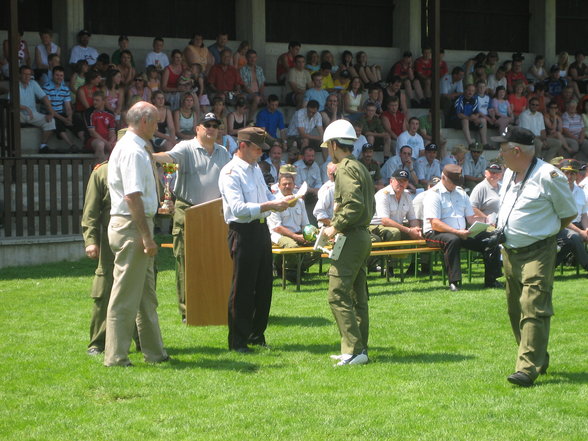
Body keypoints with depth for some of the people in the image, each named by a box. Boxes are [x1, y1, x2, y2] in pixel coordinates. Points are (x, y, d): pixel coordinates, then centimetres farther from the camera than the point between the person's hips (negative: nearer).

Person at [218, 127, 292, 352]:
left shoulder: (256, 169, 17)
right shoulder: (230, 173, -12)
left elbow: (267, 195, 28)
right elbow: (238, 208, -22)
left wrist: (281, 201, 7)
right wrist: (269, 206, -26)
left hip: (262, 229, 9)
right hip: (243, 231, -9)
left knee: (264, 285, 12)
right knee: (242, 288, -4)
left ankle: (256, 335, 23)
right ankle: (238, 341, 3)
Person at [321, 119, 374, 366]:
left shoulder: (346, 168, -12)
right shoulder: (360, 168, 18)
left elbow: (354, 204, -23)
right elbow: (370, 206, 19)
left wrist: (335, 227, -16)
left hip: (351, 238, -10)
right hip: (362, 235, 10)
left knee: (338, 295, -11)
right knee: (357, 296, 12)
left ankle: (354, 350, -14)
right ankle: (359, 348, 16)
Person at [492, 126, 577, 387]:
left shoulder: (548, 176, -14)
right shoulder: (509, 174, 11)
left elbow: (568, 214, -5)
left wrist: (545, 230, 2)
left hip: (538, 253, -9)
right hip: (510, 252, 9)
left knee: (533, 309, -14)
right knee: (516, 311, 13)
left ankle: (528, 369, -18)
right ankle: (538, 360, 27)